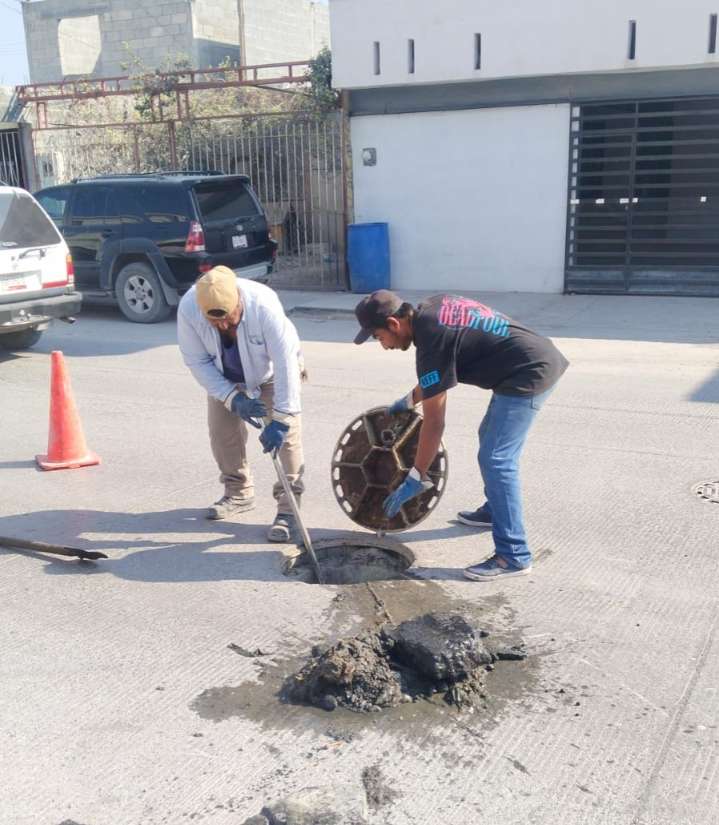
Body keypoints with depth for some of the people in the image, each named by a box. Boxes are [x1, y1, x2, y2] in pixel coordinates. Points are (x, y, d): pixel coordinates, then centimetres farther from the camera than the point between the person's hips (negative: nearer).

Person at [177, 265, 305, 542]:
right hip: (225, 377, 3)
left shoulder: (264, 304, -42)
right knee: (221, 430, 4)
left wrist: (281, 418, -38)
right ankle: (238, 493, 26)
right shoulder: (188, 309, -33)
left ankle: (287, 507, -6)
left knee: (286, 434, -13)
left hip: (270, 372, -3)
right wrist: (232, 398, -30)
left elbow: (285, 364, -38)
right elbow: (198, 362, -21)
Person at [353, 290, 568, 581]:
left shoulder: (432, 341, -21)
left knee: (496, 459, -11)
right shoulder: (432, 309, 5)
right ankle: (495, 510, 41)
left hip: (530, 373, -11)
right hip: (538, 359, 11)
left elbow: (434, 423, -17)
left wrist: (416, 479, -10)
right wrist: (408, 400, 30)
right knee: (489, 437, 24)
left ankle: (513, 556, -7)